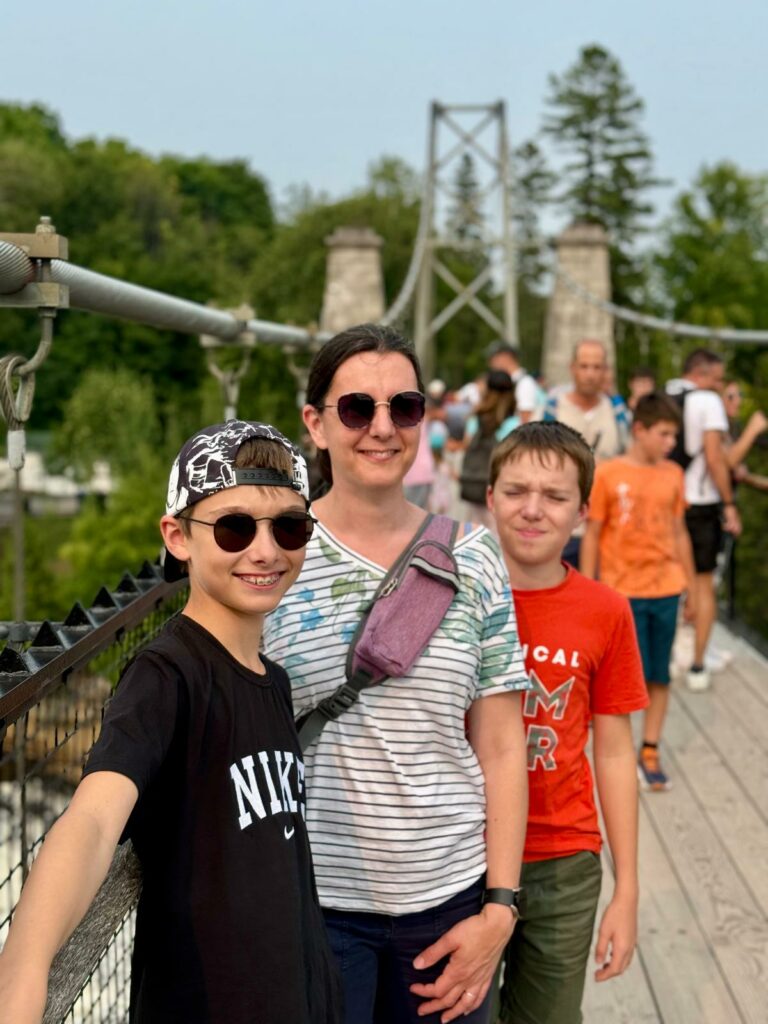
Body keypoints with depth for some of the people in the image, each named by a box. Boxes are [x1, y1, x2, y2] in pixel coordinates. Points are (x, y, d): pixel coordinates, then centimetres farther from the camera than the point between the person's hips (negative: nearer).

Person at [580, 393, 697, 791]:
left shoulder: (673, 474, 6)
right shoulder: (607, 474, -6)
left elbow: (680, 532, 13)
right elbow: (591, 537, -3)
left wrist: (691, 586, 14)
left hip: (665, 590, 4)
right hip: (623, 591, -4)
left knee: (659, 675, 7)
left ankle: (650, 751, 18)